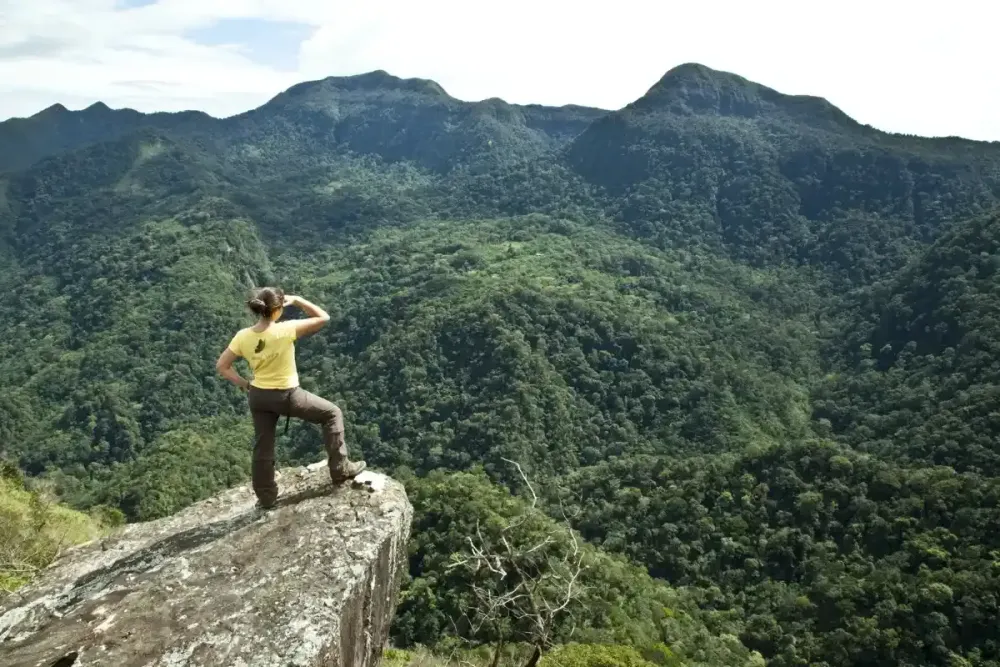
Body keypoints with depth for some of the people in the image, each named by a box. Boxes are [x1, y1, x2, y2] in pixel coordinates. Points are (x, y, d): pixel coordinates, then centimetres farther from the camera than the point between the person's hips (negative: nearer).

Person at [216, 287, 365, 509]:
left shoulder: (242, 337, -9)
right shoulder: (285, 330, -24)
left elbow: (222, 366, -1)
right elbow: (323, 317, -15)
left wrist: (245, 384, 6)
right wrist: (297, 300, -7)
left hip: (258, 396, 5)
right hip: (287, 396, -5)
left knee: (263, 447, 19)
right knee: (332, 414, 14)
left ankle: (266, 497, 34)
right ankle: (340, 469, 16)